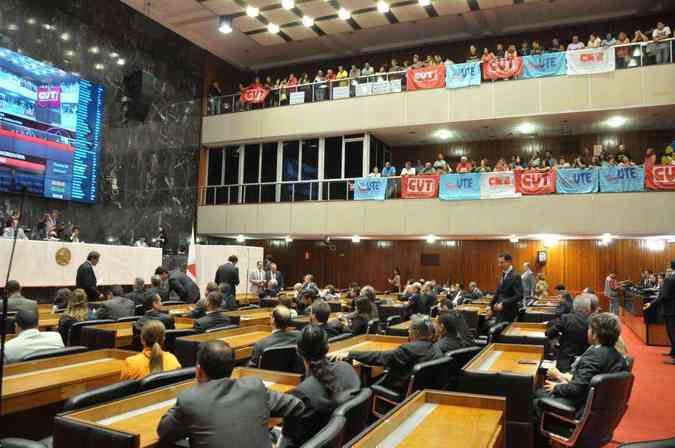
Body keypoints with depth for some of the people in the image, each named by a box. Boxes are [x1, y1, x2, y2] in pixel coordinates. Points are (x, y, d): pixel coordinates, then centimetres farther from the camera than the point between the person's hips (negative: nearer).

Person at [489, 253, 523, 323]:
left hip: (508, 312, -7)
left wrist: (503, 304, -23)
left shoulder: (515, 276, -13)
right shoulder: (503, 275, 12)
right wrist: (492, 305, 9)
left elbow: (519, 296, -20)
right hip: (500, 312, 7)